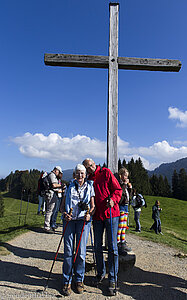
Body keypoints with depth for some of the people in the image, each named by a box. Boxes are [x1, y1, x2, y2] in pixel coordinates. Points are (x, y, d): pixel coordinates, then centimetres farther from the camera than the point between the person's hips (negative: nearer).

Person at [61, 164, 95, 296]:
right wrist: (64, 213, -8)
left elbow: (93, 205, 9)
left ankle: (79, 280, 21)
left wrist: (89, 214, -10)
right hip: (69, 220, 1)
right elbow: (63, 204, 11)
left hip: (83, 220, -1)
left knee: (81, 251, 2)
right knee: (68, 251, 2)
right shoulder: (70, 186, 9)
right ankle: (67, 281, 17)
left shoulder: (90, 187, 8)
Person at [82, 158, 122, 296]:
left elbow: (118, 189, -4)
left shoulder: (106, 172, -1)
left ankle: (113, 280, 13)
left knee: (112, 247, 0)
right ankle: (101, 273, 34)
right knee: (98, 247, 13)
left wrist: (113, 199, -21)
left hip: (111, 213, -4)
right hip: (97, 215, 4)